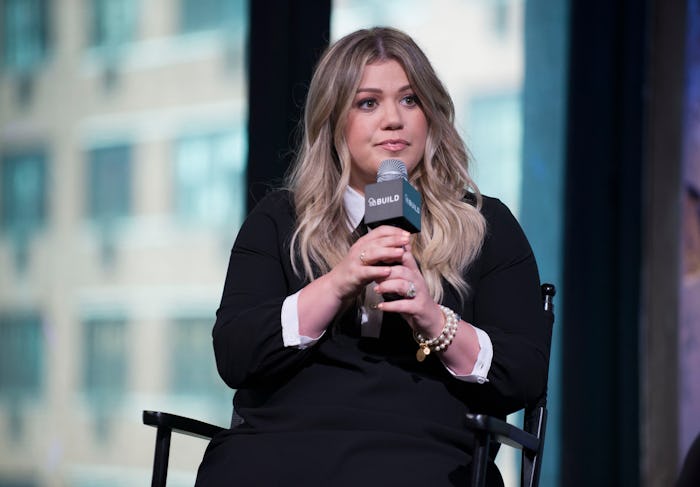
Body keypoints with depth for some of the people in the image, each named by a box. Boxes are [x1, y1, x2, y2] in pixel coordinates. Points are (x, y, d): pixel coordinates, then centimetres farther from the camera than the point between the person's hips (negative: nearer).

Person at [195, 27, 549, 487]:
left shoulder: (487, 225, 16)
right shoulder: (279, 220, 19)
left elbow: (526, 378, 7)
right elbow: (233, 357, 4)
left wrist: (433, 321, -10)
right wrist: (338, 284, -8)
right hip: (276, 441, 1)